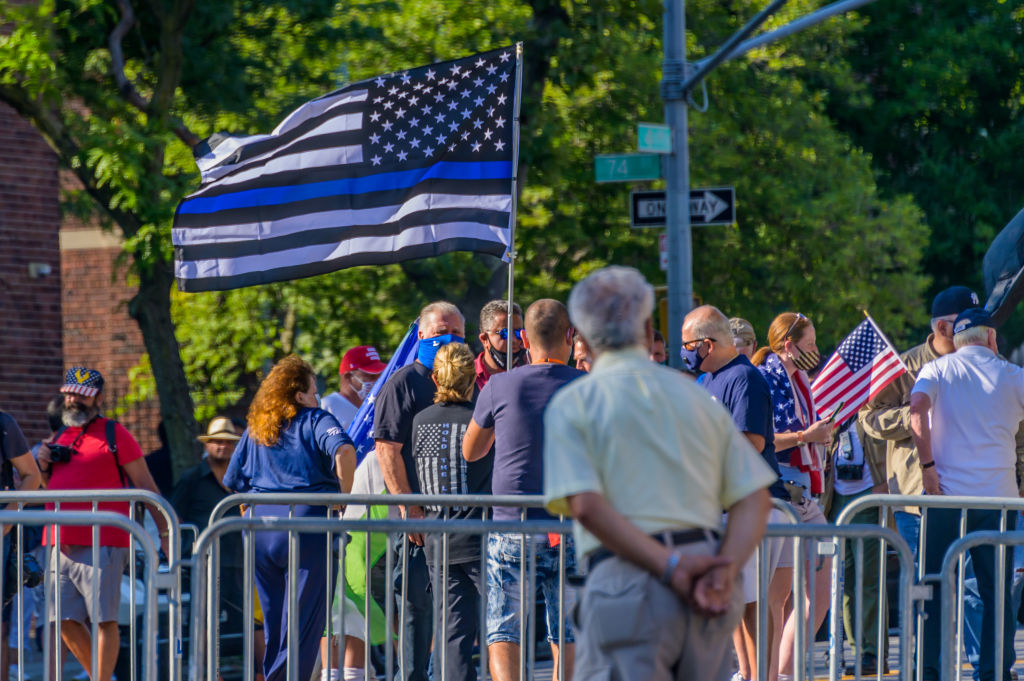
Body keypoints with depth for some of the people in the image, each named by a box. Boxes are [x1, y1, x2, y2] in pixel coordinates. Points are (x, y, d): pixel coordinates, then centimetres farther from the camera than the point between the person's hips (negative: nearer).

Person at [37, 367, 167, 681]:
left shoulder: (114, 434, 0)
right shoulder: (61, 437, 19)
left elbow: (146, 486, -1)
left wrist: (164, 531, -6)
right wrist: (43, 465, 9)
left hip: (102, 544, -7)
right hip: (61, 544, 7)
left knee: (104, 619, -6)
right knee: (65, 620, 6)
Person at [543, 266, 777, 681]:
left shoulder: (573, 405, 5)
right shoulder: (698, 398, 17)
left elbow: (585, 505, -11)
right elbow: (755, 498, 7)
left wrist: (668, 566, -13)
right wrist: (727, 571, -6)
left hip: (627, 582, -4)